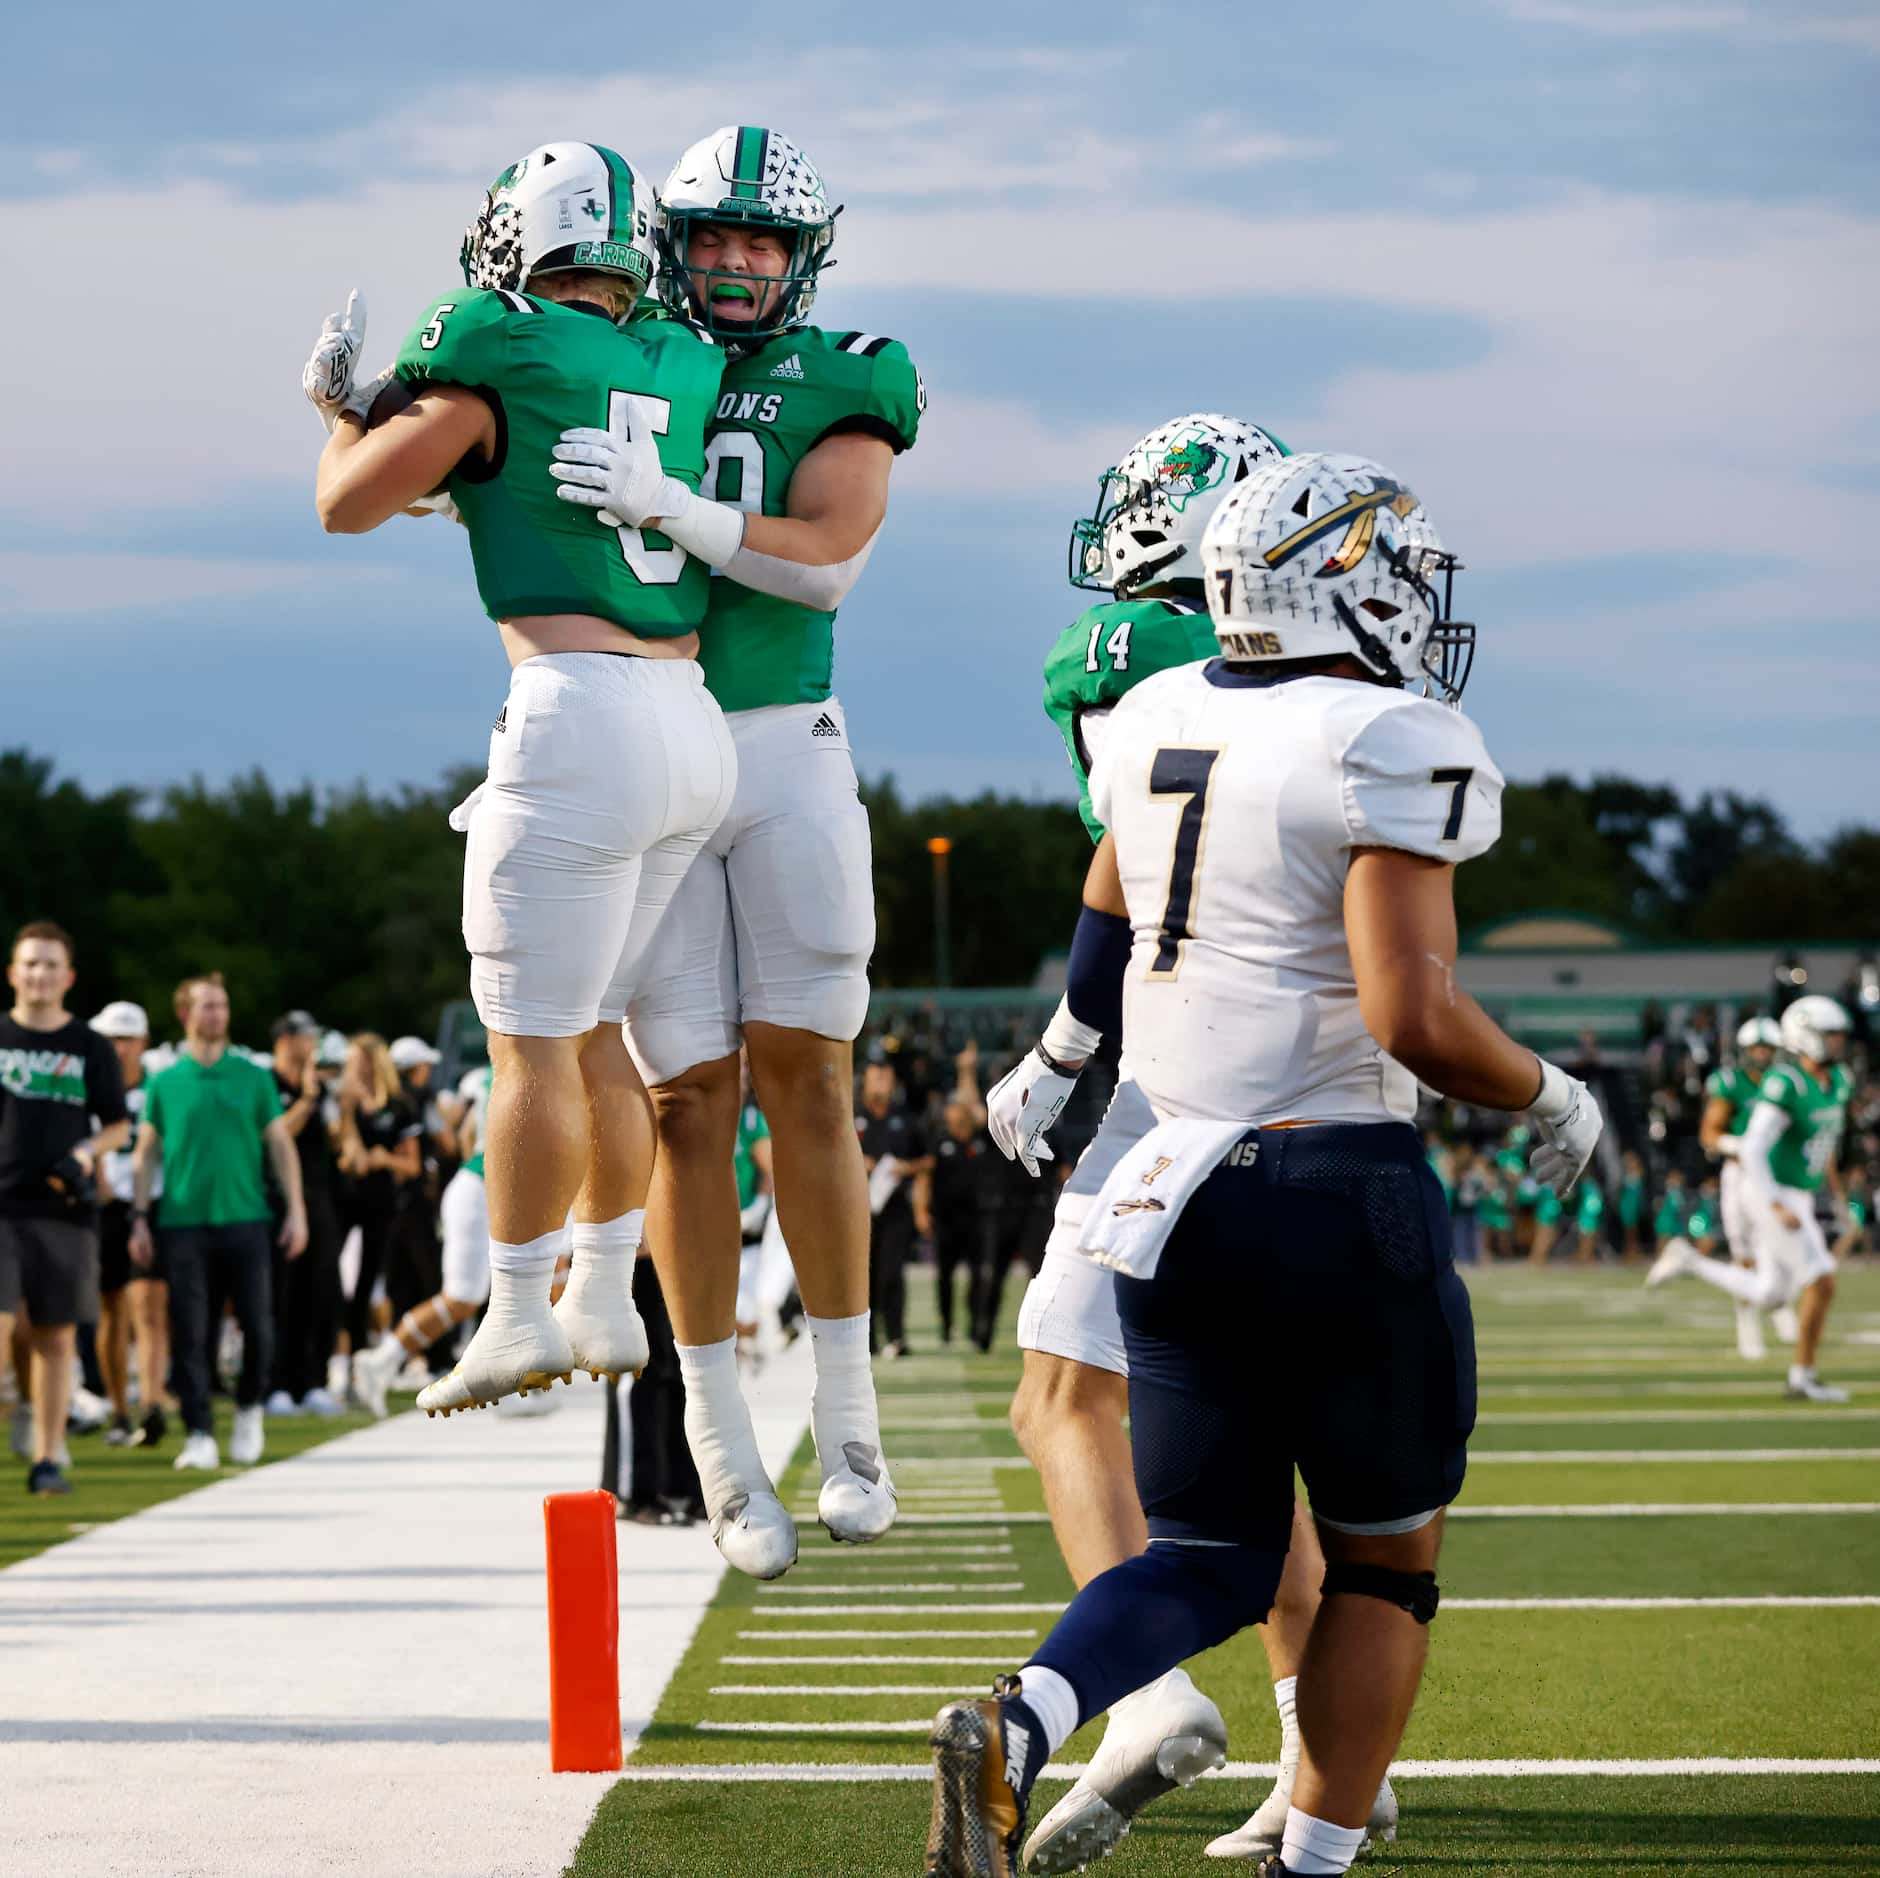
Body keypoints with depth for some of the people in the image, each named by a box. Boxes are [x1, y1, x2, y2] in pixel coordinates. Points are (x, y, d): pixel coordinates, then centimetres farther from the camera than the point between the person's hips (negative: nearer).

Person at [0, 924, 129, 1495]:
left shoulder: (92, 1049, 7)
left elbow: (118, 1126, 12)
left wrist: (84, 1154, -7)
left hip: (65, 1211, 1)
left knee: (56, 1338, 3)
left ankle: (47, 1458, 10)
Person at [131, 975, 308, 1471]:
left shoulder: (254, 1077, 8)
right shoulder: (164, 1082, 6)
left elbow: (280, 1146, 8)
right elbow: (146, 1154, 9)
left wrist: (295, 1209, 1)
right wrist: (139, 1218, 1)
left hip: (244, 1219, 1)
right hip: (182, 1221, 0)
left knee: (257, 1326, -2)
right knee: (190, 1333, -3)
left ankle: (249, 1409, 22)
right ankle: (199, 1434, 1)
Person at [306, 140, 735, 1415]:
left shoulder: (497, 360, -5)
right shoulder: (686, 366, 13)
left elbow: (350, 503, 3)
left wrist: (344, 404, 20)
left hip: (582, 716, -7)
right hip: (695, 725, 7)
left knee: (535, 1041, 1)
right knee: (600, 1028, 18)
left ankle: (521, 1313, 6)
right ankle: (607, 1299, 22)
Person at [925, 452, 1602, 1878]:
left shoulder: (1155, 727, 8)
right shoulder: (1388, 748, -13)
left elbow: (1096, 981, 20)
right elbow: (1415, 1020, -20)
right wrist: (1546, 1098, -3)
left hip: (1175, 1196, 6)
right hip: (1342, 1196, -6)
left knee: (1210, 1557, 14)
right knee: (1385, 1560, 12)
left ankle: (1018, 1724, -13)